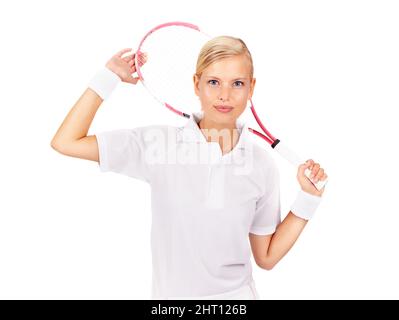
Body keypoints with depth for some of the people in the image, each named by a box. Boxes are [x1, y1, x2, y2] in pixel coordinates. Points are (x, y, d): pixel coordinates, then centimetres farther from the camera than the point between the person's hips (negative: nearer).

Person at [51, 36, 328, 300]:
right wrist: (110, 77, -12)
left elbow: (266, 257, 0)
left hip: (237, 294, 1)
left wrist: (308, 198, -8)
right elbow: (66, 143, -14)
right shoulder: (159, 142, -12)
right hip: (171, 294, 0)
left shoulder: (262, 165, -9)